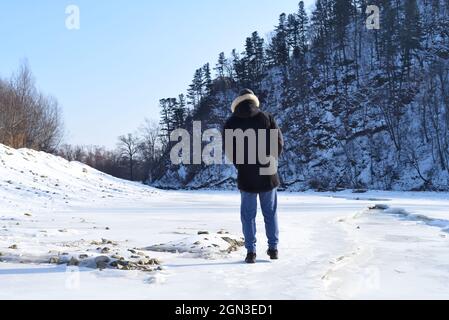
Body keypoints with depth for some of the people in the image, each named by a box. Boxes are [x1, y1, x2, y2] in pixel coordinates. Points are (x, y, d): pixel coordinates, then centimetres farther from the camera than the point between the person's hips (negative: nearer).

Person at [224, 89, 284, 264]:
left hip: (246, 176, -1)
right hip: (268, 174, 1)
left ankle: (251, 251, 5)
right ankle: (273, 248, 15)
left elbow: (229, 151, -2)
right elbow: (279, 142, -3)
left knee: (248, 215, 7)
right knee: (270, 212, 12)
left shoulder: (231, 123, -2)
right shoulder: (266, 118, -1)